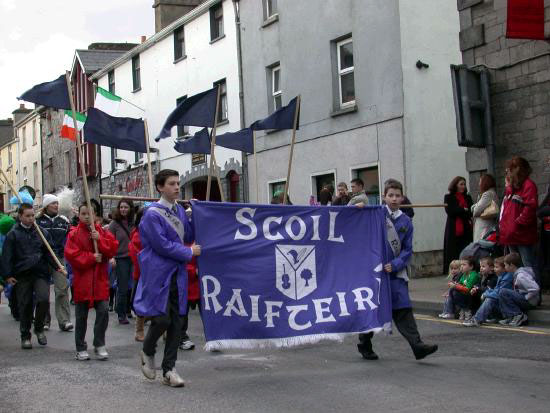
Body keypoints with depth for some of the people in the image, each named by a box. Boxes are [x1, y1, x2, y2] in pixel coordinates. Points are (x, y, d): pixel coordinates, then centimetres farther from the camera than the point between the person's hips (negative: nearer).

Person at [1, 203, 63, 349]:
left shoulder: (42, 232, 8)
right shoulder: (13, 234, 1)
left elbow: (49, 253, 11)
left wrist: (57, 267, -2)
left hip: (41, 273, 1)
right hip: (22, 275, -1)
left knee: (44, 299, -15)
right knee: (25, 306, 4)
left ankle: (39, 328, 8)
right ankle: (25, 336, 19)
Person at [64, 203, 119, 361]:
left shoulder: (103, 232, 6)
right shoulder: (74, 234, -2)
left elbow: (113, 248, -5)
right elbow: (72, 255, -12)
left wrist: (99, 239, -17)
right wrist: (91, 257, -16)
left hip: (100, 280, 1)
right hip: (82, 281, -1)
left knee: (103, 311, -7)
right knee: (81, 316, 7)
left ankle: (99, 345, 8)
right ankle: (81, 349, 18)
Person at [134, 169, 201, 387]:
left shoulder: (180, 210, 12)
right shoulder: (152, 214, -10)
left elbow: (189, 236, 14)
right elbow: (162, 244, -15)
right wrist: (189, 253, -7)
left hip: (177, 273, 6)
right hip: (158, 273, -6)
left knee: (176, 321, 4)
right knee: (162, 318, -9)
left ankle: (169, 369, 12)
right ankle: (148, 352, 22)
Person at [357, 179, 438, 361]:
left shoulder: (406, 221, 6)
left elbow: (407, 250, 4)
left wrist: (395, 265, -10)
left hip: (396, 271, 2)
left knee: (403, 309, -7)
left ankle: (417, 345, -11)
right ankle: (365, 345, 24)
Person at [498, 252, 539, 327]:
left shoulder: (521, 276, -20)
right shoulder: (517, 273, 11)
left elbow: (535, 289, -30)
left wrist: (526, 298, -20)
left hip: (530, 302, -10)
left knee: (503, 293, -19)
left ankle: (518, 315, -12)